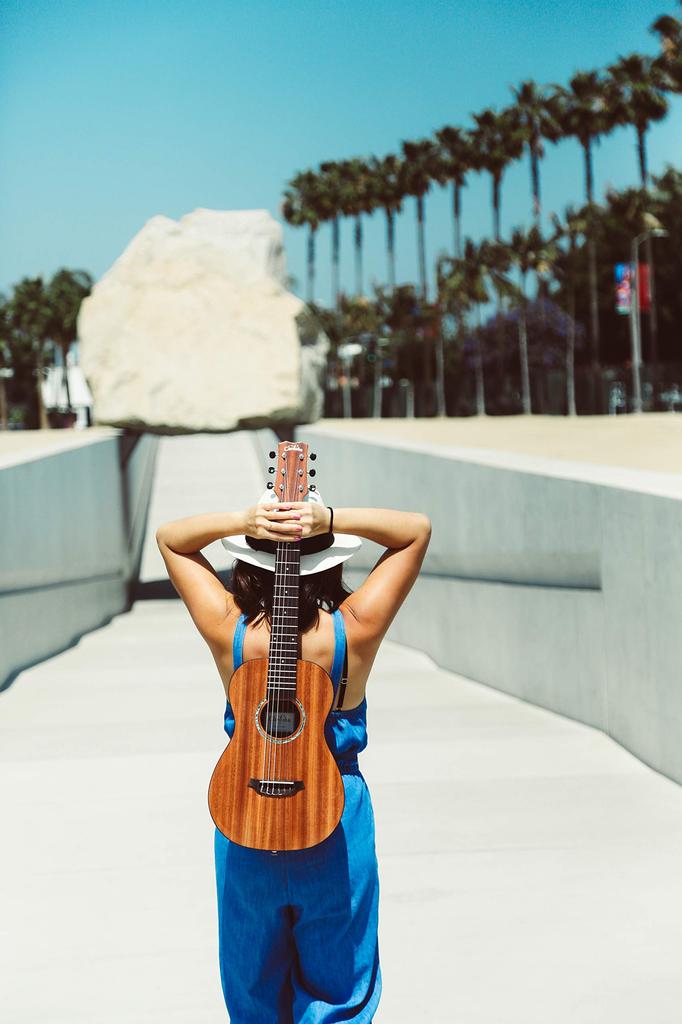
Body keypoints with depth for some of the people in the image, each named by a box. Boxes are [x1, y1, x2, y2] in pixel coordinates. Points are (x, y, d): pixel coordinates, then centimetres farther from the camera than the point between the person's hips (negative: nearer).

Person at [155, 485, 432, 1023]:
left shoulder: (229, 631, -17)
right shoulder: (355, 631, -19)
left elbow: (168, 536, -4)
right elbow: (417, 529, -9)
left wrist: (241, 522, -22)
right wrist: (331, 520, -24)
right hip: (337, 821, -1)